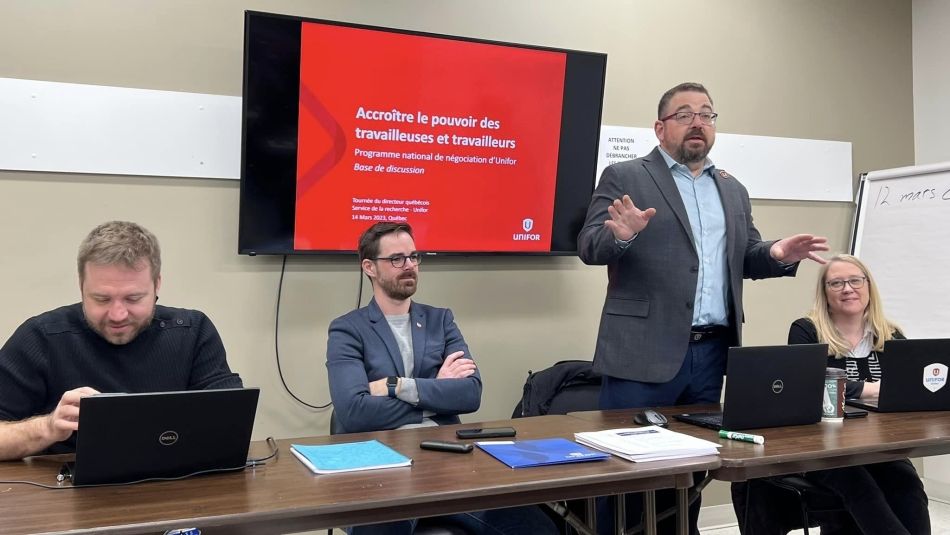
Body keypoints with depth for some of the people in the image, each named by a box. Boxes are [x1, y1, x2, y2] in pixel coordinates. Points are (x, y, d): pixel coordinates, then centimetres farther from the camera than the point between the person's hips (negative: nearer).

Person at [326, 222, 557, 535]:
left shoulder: (440, 320, 16)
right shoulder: (347, 330, 4)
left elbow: (471, 393, 1)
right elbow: (353, 411, -13)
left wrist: (397, 387, -9)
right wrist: (438, 391, -3)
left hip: (446, 457, 4)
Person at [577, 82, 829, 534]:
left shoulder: (732, 190, 17)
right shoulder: (624, 178, 0)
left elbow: (745, 258, 15)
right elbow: (588, 246, -7)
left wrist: (777, 255, -6)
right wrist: (620, 235, -29)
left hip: (712, 352, 5)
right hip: (644, 351, -5)